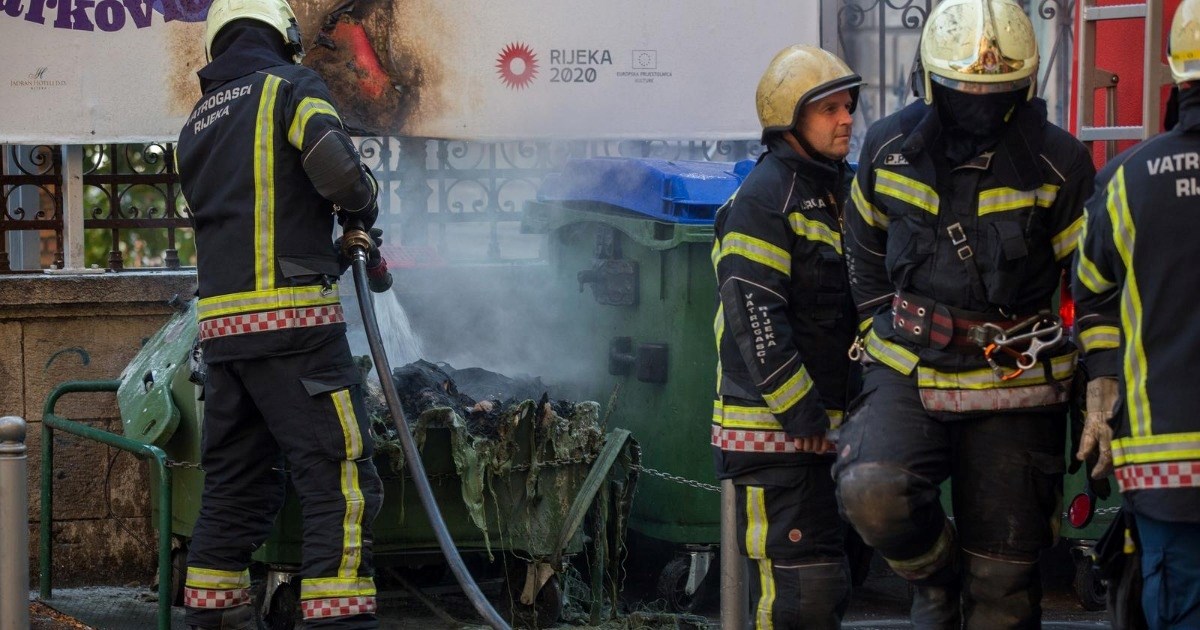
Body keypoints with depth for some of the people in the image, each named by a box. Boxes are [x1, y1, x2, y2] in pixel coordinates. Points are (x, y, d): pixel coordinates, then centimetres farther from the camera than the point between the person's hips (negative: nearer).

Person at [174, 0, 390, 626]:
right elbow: (338, 172, -17)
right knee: (339, 479, -7)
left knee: (235, 481, 15)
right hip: (295, 317, -7)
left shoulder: (195, 127, 21)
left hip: (222, 324, 7)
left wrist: (352, 249, 30)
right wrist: (363, 207, 6)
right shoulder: (292, 87, -1)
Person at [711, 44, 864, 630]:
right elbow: (753, 313, -20)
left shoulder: (837, 191, 17)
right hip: (773, 429, -10)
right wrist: (801, 412, -21)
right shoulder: (763, 197, -13)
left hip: (820, 424, 10)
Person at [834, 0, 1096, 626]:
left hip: (1013, 391, -1)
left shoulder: (1058, 164, -6)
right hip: (907, 374, 1)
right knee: (871, 492, -26)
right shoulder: (890, 148, -1)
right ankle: (937, 574, 5)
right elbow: (865, 251, 19)